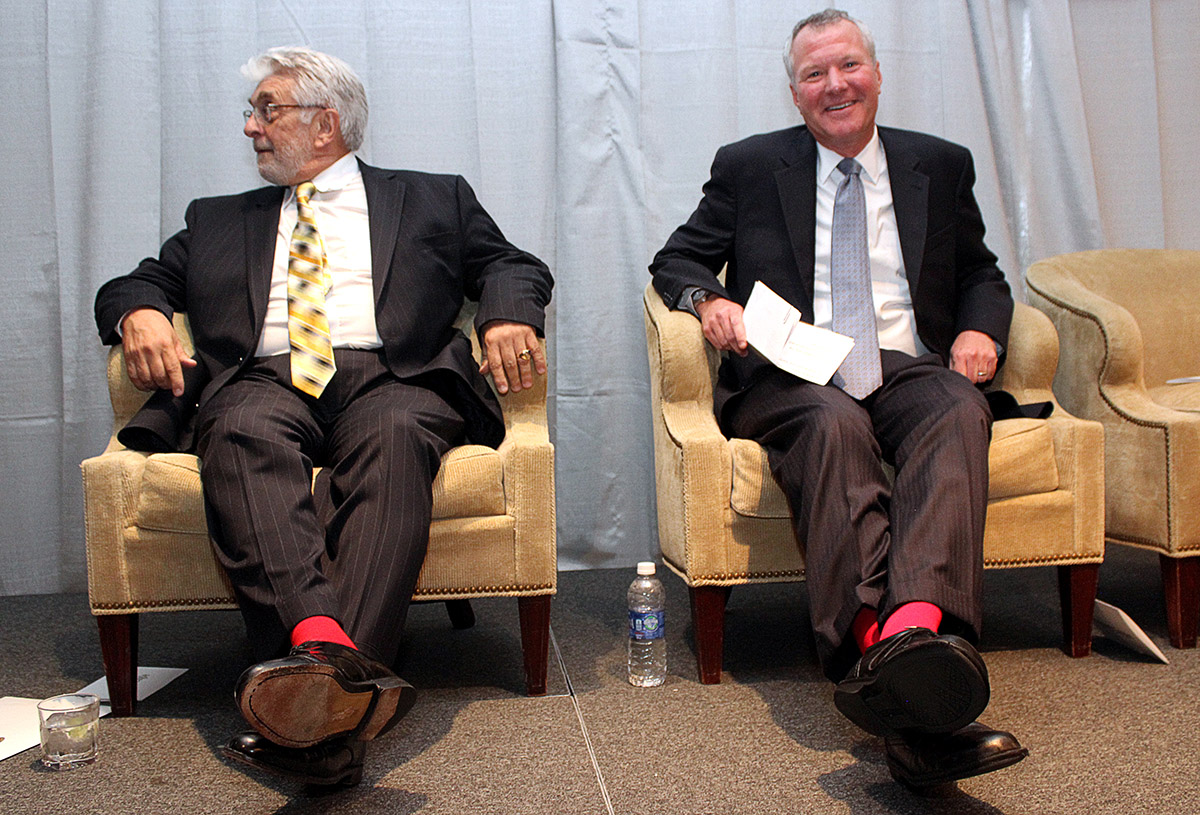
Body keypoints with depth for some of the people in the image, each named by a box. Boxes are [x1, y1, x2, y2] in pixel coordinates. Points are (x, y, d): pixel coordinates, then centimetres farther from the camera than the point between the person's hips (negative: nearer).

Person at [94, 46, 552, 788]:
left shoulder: (433, 200, 25)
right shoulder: (218, 220, 32)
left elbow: (512, 264, 18)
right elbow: (137, 282, 27)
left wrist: (510, 316, -6)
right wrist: (140, 314, 2)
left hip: (389, 379, -1)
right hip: (264, 382, 2)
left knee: (396, 436, -37)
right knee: (244, 435, -35)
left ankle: (332, 701, -52)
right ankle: (319, 644, -54)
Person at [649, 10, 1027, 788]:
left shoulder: (941, 165, 20)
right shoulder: (749, 166, 15)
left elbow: (980, 274, 25)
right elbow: (677, 258, 17)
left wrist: (981, 328, 1)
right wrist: (706, 299, -8)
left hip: (908, 368, 2)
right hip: (792, 376, -1)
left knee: (960, 411, -34)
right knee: (836, 424, -37)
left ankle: (915, 624, -56)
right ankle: (878, 642, -52)